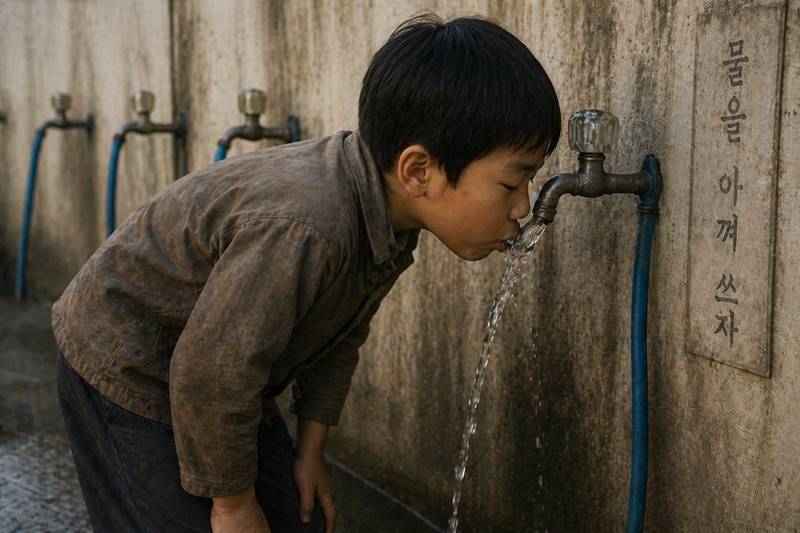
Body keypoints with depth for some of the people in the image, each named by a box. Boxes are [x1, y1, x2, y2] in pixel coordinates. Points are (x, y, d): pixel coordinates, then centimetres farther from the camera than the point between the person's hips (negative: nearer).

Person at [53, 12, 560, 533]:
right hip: (124, 371, -8)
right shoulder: (303, 230, -40)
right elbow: (208, 379, -33)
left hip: (224, 375, 8)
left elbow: (340, 336, 4)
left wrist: (310, 448, 7)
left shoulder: (389, 211, -11)